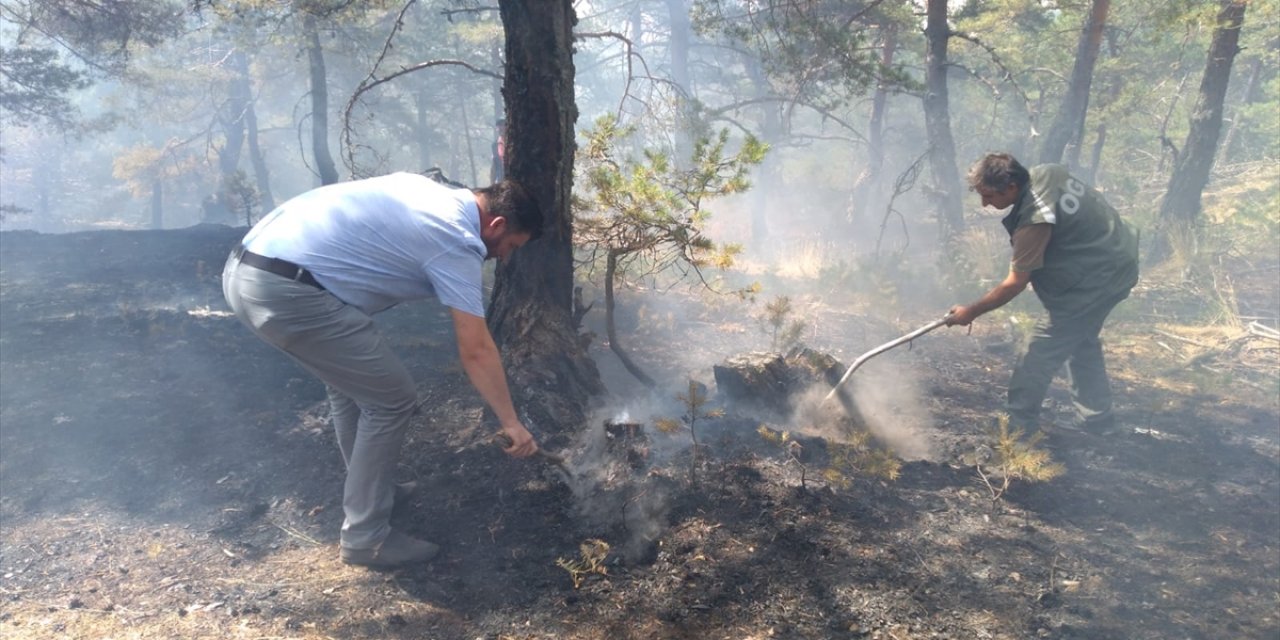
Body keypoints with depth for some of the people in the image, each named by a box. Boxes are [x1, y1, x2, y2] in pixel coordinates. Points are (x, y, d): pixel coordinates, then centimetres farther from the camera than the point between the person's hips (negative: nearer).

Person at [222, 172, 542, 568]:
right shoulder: (457, 243, -7)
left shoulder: (432, 193, 18)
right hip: (284, 290, -10)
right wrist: (511, 423, 2)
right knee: (391, 400, 0)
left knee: (351, 382, 24)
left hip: (245, 268, 10)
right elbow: (476, 352, -7)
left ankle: (374, 489, 39)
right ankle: (365, 539, 10)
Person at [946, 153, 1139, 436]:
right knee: (1081, 342, 22)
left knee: (1042, 352, -4)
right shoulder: (1046, 172, -5)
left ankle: (1017, 424, 6)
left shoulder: (1034, 221, -30)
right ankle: (1098, 421, 34)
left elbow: (1015, 285, -22)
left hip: (1096, 278, -10)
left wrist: (971, 311, -13)